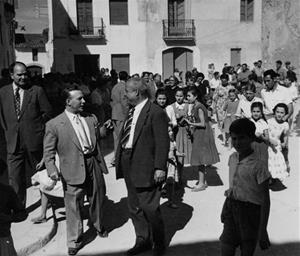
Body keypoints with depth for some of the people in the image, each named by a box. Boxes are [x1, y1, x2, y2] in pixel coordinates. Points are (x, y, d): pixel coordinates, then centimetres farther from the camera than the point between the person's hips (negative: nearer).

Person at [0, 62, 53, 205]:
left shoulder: (37, 91, -2)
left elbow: (47, 112, 1)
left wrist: (38, 128, 0)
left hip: (34, 141, -2)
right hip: (13, 142, 2)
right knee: (15, 179, 2)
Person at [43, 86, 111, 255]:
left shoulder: (91, 119, 8)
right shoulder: (54, 124, -5)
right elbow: (49, 151, -3)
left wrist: (104, 129, -2)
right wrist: (52, 168, -16)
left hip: (94, 165, 4)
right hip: (73, 170, -4)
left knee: (97, 199, 19)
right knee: (73, 206, 5)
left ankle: (99, 226, 46)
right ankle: (75, 241, 23)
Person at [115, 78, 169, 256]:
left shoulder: (156, 113, -14)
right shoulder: (132, 110, 12)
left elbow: (163, 142, -16)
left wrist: (160, 168, -19)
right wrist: (119, 157, 10)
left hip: (145, 168, -8)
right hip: (129, 166, 8)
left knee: (150, 208, 2)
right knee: (134, 208, 17)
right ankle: (143, 241, 36)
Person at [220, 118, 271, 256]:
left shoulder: (257, 166, -17)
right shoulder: (232, 158, 2)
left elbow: (265, 199, -15)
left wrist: (263, 230, -16)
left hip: (250, 212, -5)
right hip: (231, 208, 5)